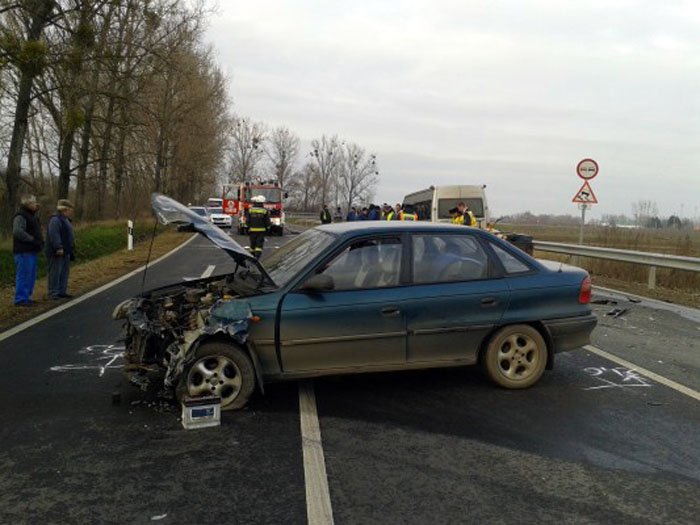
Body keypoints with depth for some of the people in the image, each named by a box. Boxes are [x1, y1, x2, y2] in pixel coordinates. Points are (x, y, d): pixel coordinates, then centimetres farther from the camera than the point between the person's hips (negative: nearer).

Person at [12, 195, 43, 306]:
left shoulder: (31, 215, 18)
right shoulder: (20, 216, -12)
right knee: (23, 275, -7)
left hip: (32, 251, 10)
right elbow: (18, 232, -26)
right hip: (24, 252, -10)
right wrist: (32, 240, -24)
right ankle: (20, 299, -3)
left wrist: (40, 241, 9)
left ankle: (26, 297, 21)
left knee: (31, 276, 13)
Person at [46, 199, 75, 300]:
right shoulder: (55, 220, -14)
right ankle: (53, 293, -4)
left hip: (65, 252, 10)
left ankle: (62, 292, 19)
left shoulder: (65, 219, 19)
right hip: (57, 252, -10)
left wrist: (71, 249, 23)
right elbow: (54, 235, -24)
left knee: (64, 272, 13)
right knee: (55, 272, -7)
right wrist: (58, 248, -29)